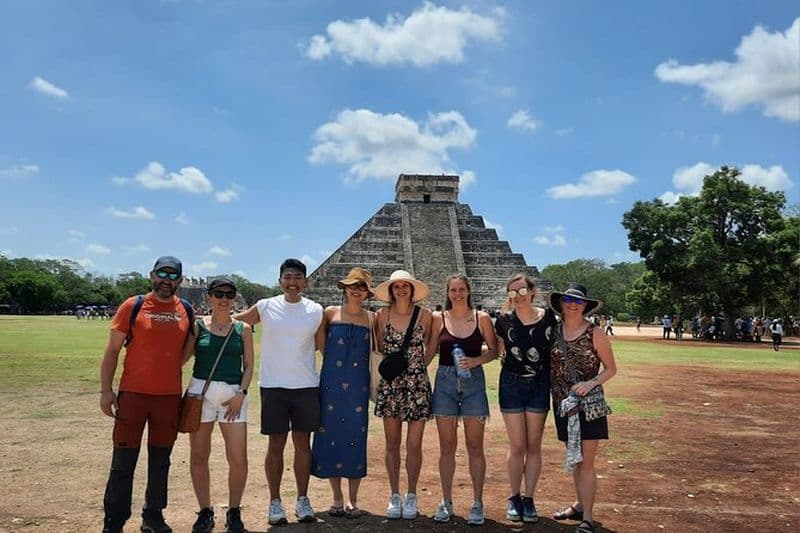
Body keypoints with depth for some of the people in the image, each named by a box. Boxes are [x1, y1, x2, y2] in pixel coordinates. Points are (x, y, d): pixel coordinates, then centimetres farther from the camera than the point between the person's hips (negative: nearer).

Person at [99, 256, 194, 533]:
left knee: (160, 462, 12)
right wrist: (106, 390, -6)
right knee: (123, 463, 2)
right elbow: (112, 350, -1)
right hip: (132, 394, -3)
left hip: (170, 397, 3)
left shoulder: (186, 310, 6)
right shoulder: (132, 306, -2)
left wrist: (170, 367, 7)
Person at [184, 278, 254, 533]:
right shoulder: (198, 326, 5)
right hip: (200, 392, 0)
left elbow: (248, 366, 6)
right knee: (199, 455, 7)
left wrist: (241, 394, -5)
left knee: (238, 459, -3)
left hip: (234, 395, 0)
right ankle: (205, 512, 23)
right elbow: (182, 358, 4)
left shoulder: (243, 329, 7)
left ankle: (234, 512, 17)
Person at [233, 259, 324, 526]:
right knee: (276, 445, 6)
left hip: (307, 385, 1)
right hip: (273, 386, -1)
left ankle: (302, 500, 22)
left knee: (303, 444, 9)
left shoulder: (315, 311, 1)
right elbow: (234, 320, 12)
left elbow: (323, 346, 10)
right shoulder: (265, 307, -1)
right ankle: (275, 502, 19)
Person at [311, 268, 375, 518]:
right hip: (331, 383, 0)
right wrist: (331, 360, 3)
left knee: (356, 438, 2)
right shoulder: (331, 313, 3)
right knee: (331, 436, 3)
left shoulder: (371, 319, 5)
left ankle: (352, 499, 15)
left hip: (358, 386, 0)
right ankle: (337, 497, 18)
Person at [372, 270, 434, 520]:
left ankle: (411, 496, 19)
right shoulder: (383, 315, 0)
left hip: (418, 384, -1)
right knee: (392, 444, 8)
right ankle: (395, 495, 21)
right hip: (390, 384, 1)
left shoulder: (425, 315, -2)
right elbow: (380, 347, 10)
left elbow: (429, 347, 10)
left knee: (414, 445, 2)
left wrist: (418, 366, 2)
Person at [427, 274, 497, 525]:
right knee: (447, 447, 7)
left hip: (473, 382, -1)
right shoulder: (439, 318, 2)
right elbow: (430, 352, 3)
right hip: (445, 381, 1)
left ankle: (477, 503, 17)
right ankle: (446, 502, 20)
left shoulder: (482, 318, 1)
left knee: (474, 447, 4)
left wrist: (475, 360, -12)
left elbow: (494, 350, 5)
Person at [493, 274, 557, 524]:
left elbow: (556, 348, 6)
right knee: (517, 446, 5)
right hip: (511, 384, -1)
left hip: (539, 385, 1)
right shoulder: (504, 320, -4)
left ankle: (529, 499, 21)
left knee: (534, 446, 8)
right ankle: (514, 498, 21)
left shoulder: (548, 316, -3)